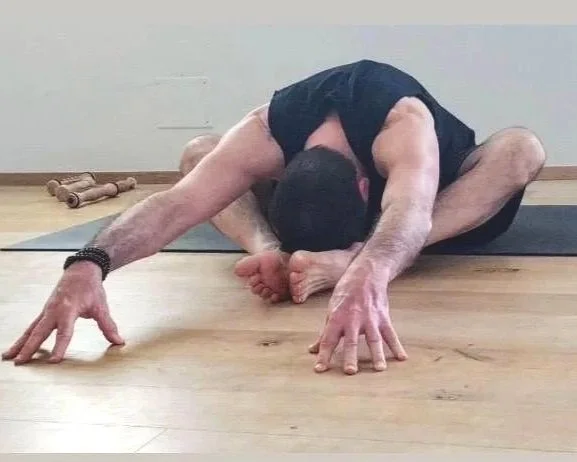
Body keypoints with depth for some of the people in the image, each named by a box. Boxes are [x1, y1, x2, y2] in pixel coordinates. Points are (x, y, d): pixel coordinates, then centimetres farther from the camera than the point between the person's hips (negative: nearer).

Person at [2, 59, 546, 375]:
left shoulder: (403, 123, -45)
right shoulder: (264, 134, -37)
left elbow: (410, 212, -65)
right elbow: (178, 201, -50)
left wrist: (365, 273, -88)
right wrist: (88, 264, -69)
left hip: (432, 189, -2)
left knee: (522, 148, -39)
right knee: (197, 155, -16)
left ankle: (353, 257, -49)